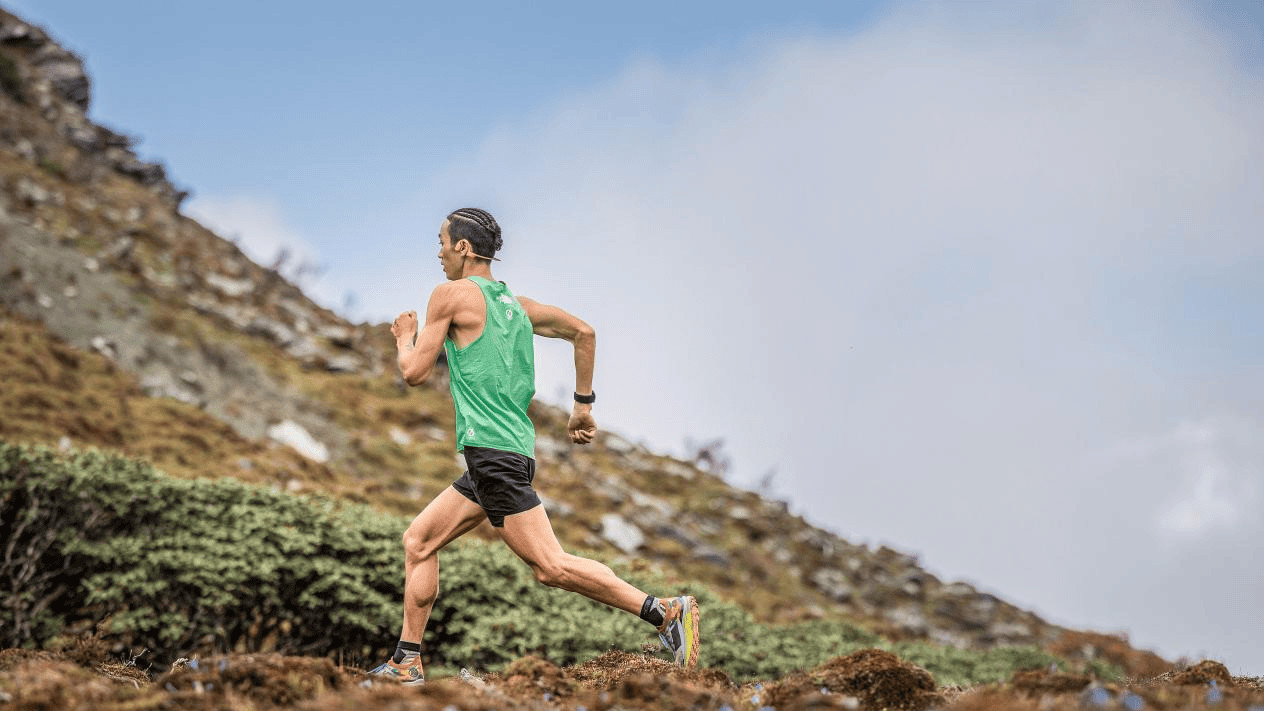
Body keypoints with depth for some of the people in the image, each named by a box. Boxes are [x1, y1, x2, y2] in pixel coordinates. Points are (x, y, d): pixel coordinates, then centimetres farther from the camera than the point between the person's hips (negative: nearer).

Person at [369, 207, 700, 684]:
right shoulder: (515, 302, 17)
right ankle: (406, 662, 16)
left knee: (550, 566, -13)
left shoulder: (452, 294, -5)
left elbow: (414, 373, -5)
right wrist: (584, 404, 23)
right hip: (512, 450, 9)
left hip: (493, 452, -9)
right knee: (419, 540, 15)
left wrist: (405, 339, 17)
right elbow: (583, 331, 19)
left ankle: (667, 612, -18)